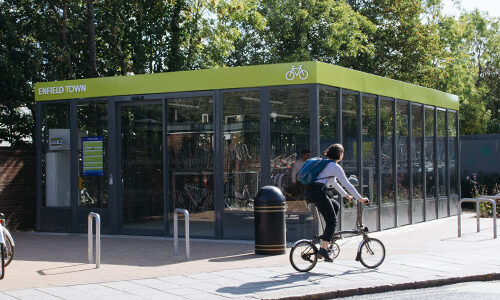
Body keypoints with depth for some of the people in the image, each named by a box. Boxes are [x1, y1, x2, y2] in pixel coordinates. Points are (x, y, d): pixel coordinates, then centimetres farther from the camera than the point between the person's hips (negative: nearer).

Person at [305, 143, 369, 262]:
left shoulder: (325, 163, 27)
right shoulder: (335, 166, -1)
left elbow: (334, 182, 37)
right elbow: (347, 184, -2)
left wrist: (346, 195, 42)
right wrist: (360, 198, 5)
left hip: (309, 192, 9)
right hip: (318, 192, -9)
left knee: (336, 206, 25)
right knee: (332, 221, -4)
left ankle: (327, 235, 19)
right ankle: (323, 249, -16)